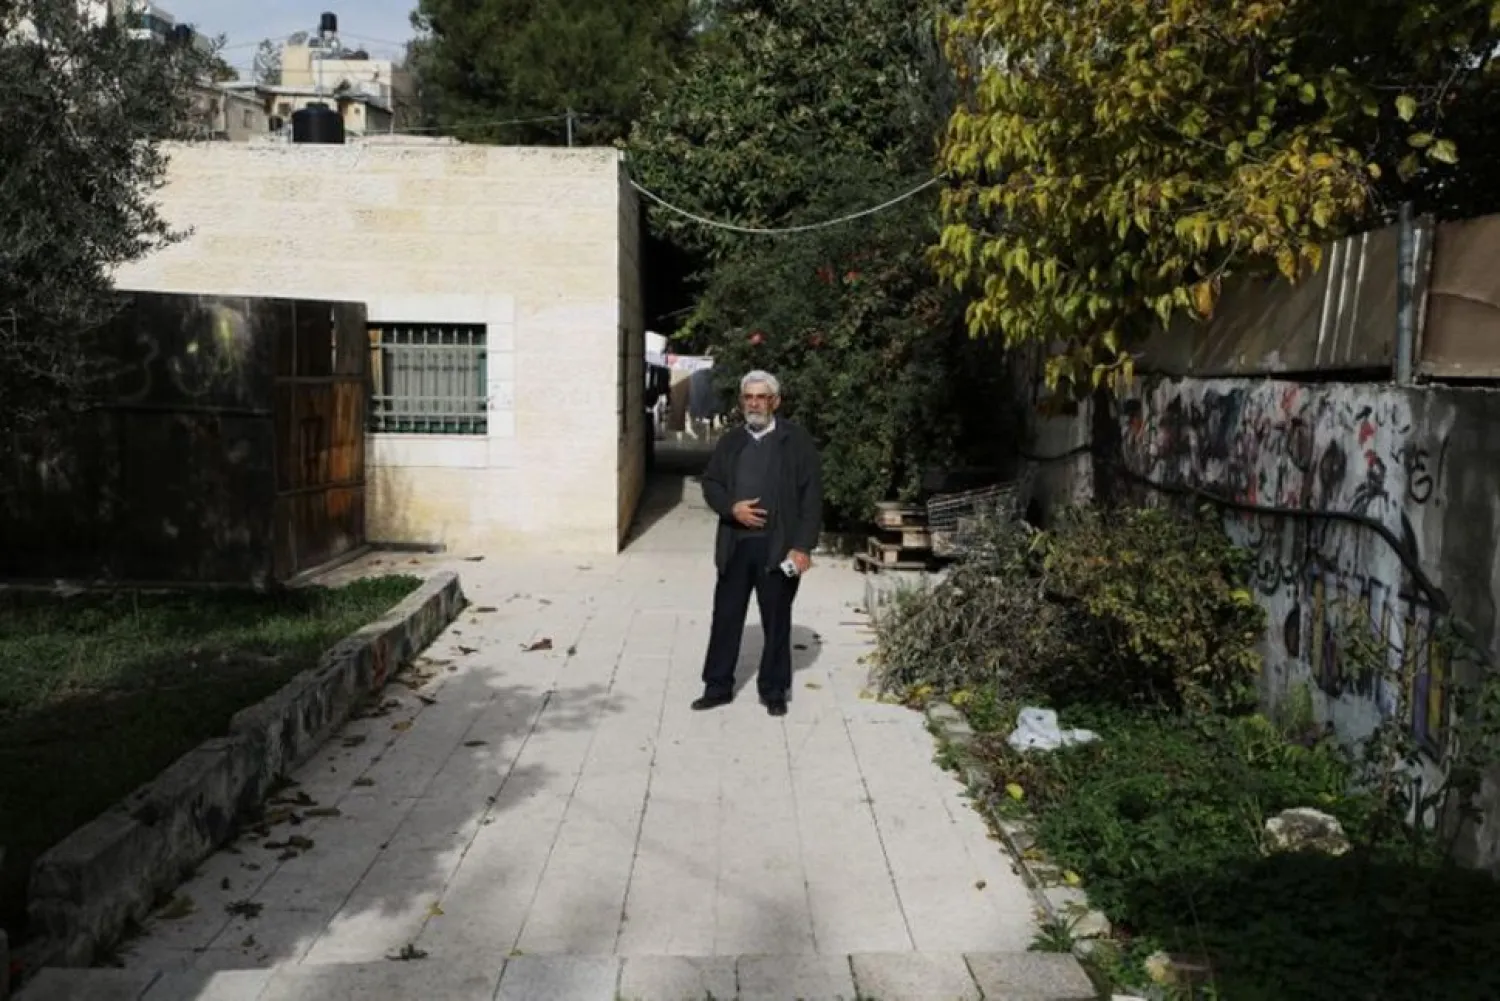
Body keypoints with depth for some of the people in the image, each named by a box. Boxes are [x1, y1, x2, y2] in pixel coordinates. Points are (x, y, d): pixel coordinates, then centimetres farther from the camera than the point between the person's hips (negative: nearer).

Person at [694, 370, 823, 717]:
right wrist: (731, 508, -8)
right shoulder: (730, 442, 12)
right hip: (734, 545, 4)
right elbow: (710, 483, 14)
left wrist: (803, 546, -13)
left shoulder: (797, 441, -2)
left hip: (778, 547, -3)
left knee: (776, 620, 6)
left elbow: (811, 496, -6)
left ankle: (774, 691, 19)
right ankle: (718, 686, 19)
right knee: (726, 616, 8)